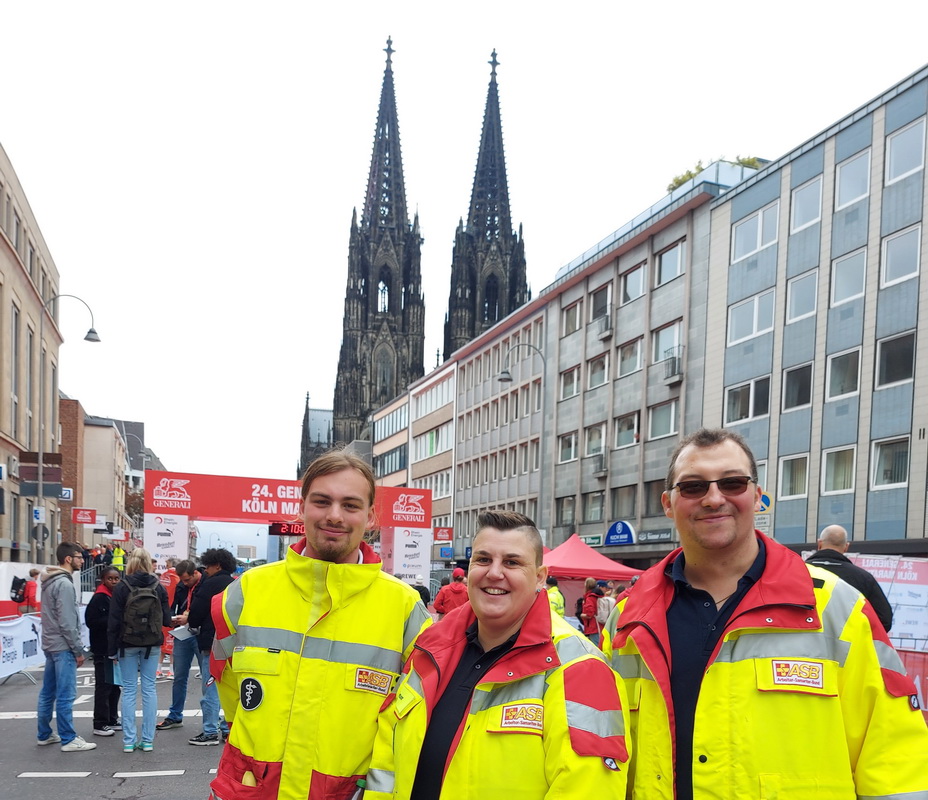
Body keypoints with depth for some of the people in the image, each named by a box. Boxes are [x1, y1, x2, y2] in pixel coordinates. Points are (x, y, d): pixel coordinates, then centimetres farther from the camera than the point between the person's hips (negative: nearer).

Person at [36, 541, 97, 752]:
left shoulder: (50, 582, 13)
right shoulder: (64, 584, -17)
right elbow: (67, 621, -19)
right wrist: (78, 650, -13)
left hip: (50, 644, 10)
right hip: (63, 646, -10)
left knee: (48, 692, 15)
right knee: (65, 695, -5)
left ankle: (44, 734, 22)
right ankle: (69, 739, -1)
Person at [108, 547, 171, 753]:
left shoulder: (121, 587, -6)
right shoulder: (158, 587, -1)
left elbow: (114, 622, -6)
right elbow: (166, 620, 1)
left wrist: (112, 650, 0)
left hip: (128, 645, -1)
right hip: (152, 645, 1)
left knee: (129, 690, 5)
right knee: (149, 689, 6)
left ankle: (129, 740, 5)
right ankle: (148, 740, 7)